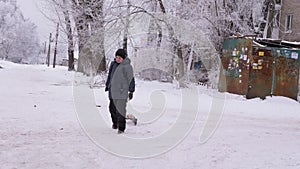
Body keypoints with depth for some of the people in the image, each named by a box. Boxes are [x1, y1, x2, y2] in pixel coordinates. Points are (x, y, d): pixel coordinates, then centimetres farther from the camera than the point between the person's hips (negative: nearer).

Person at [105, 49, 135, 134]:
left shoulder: (127, 66, -10)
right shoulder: (113, 64, 9)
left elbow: (131, 79, -8)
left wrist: (131, 91, -9)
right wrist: (107, 85, 23)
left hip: (122, 91, -7)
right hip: (112, 90, 7)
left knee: (120, 109, -9)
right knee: (112, 108, 14)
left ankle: (121, 128, -4)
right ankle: (115, 123, 33)